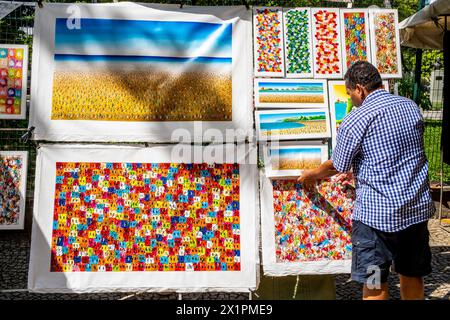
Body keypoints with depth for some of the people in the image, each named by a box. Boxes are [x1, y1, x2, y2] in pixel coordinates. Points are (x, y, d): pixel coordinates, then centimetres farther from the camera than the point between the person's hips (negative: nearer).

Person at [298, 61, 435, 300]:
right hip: (418, 207, 7)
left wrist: (312, 174, 18)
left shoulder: (354, 121, -13)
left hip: (376, 212, -6)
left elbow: (337, 167, -3)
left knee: (375, 284, 6)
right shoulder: (411, 107, 7)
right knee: (412, 275, 19)